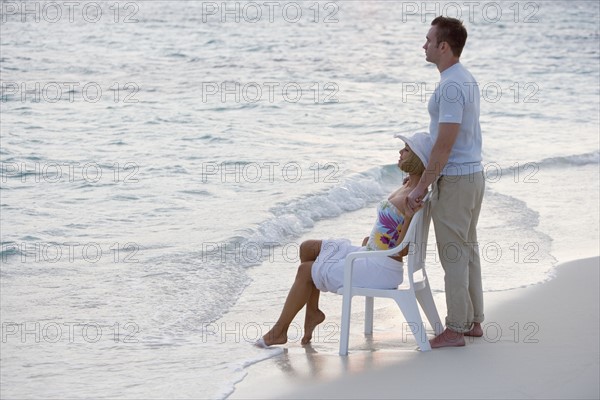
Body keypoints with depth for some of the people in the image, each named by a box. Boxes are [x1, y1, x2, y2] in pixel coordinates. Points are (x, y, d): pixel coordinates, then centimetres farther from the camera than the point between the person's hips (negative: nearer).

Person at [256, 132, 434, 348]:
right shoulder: (407, 188, 7)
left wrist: (409, 218, -28)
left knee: (305, 270, -1)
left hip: (380, 269, -10)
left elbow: (402, 250, -22)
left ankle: (279, 331, 11)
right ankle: (312, 311, 17)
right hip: (370, 257, 10)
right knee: (308, 248, 14)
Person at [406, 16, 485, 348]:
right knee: (467, 250, 16)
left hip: (454, 181, -10)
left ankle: (456, 328, 4)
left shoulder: (450, 87, -21)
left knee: (453, 255, -2)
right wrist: (419, 169, 22)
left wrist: (422, 187, -18)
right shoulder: (466, 80, 12)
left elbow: (444, 144, -23)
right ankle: (473, 321, 23)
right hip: (472, 174, 10)